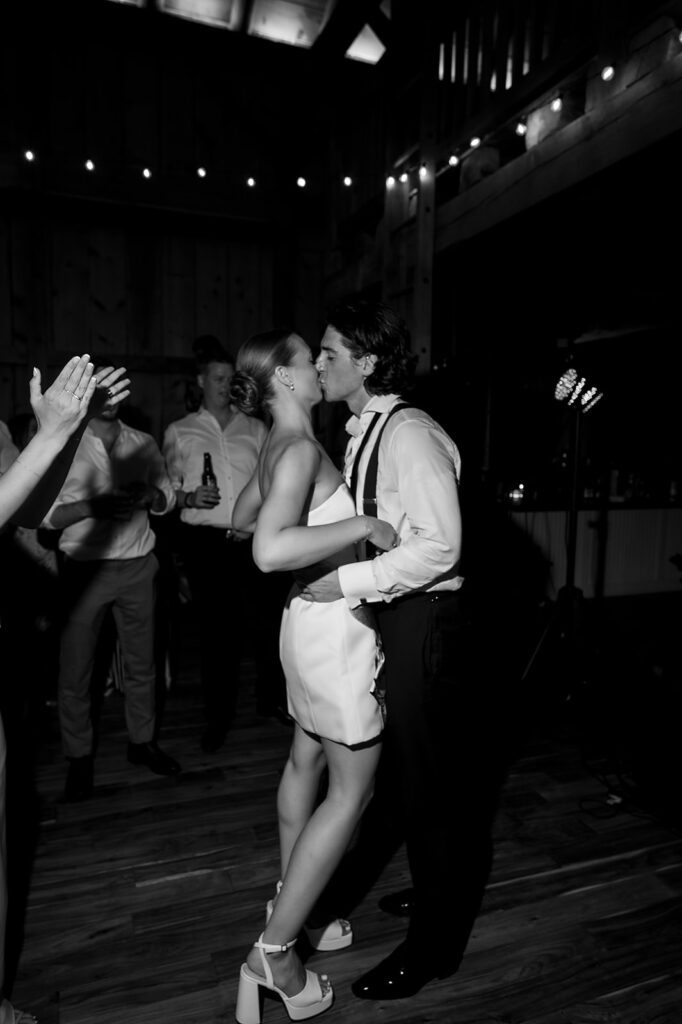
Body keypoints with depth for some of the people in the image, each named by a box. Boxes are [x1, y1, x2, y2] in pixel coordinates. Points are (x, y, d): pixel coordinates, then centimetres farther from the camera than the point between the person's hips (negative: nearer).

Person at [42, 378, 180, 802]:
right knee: (76, 668, 5)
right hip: (85, 568, -3)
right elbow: (46, 514, -9)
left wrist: (150, 494, -13)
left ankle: (143, 742, 31)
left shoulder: (144, 444, 5)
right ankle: (79, 758, 24)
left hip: (137, 567, 3)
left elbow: (168, 497, 9)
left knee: (142, 662, 13)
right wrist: (92, 505, -26)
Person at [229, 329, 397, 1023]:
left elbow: (242, 518, 23)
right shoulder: (300, 449, -22)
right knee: (351, 789, 3)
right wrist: (363, 525, -28)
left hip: (311, 619, 10)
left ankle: (292, 908, 39)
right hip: (336, 625, -10)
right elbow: (269, 550, -36)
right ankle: (273, 952, 14)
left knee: (306, 764, 20)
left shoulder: (279, 447, 7)